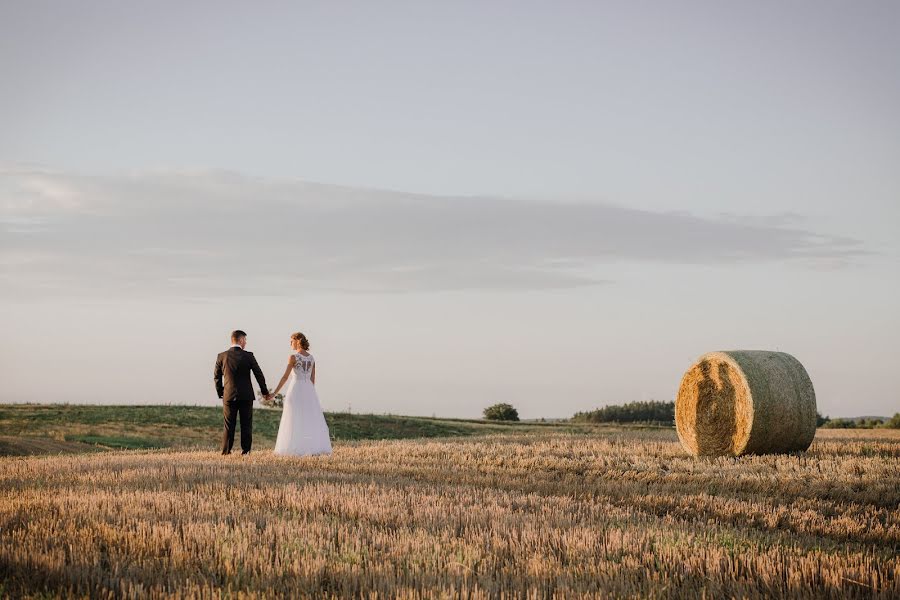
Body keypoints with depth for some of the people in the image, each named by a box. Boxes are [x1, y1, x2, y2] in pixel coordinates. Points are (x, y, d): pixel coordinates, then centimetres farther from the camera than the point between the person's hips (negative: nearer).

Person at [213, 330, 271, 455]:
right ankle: (245, 451, 3)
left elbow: (217, 377, 6)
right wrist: (265, 392, 10)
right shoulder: (248, 356, -5)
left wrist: (220, 393, 19)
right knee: (246, 425, 6)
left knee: (229, 426, 7)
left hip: (229, 396, 1)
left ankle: (226, 452, 4)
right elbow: (259, 375, -1)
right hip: (246, 396, -1)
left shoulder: (222, 356, -1)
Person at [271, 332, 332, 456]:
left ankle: (296, 449, -7)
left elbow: (285, 377, -11)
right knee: (311, 421, 6)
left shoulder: (293, 357, -8)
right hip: (309, 390, 5)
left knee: (295, 421, -3)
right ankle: (316, 447, -1)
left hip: (296, 389, -5)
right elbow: (313, 379, 13)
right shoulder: (311, 358, 10)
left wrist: (274, 393, -7)